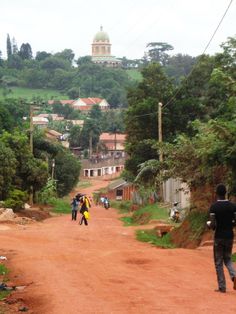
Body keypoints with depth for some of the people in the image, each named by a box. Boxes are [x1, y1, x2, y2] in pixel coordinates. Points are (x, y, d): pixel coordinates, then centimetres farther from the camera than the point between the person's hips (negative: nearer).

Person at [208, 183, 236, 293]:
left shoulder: (214, 207, -12)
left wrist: (208, 223, 7)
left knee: (218, 262, 6)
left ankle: (222, 287, 6)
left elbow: (213, 225, -15)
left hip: (219, 237, -3)